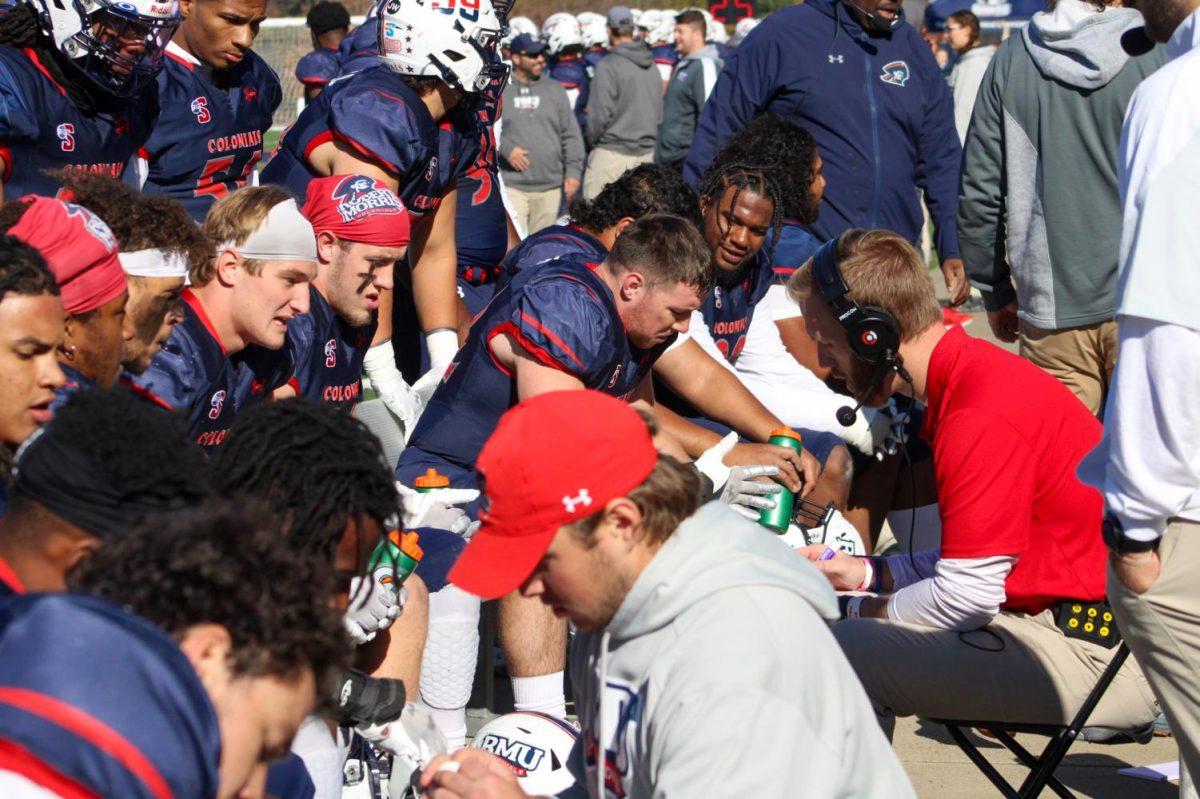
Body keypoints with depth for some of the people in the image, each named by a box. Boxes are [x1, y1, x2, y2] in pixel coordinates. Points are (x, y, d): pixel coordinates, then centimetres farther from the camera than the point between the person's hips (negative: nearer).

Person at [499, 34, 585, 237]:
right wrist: (505, 148, -13)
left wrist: (574, 170, 4)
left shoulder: (554, 89, 14)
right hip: (512, 186, -4)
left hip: (550, 187, 4)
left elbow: (571, 135, 13)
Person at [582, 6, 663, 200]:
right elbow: (659, 113, 14)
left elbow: (600, 115, -13)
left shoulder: (609, 66, -12)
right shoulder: (652, 67, 10)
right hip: (646, 153, 7)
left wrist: (590, 140, 3)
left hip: (612, 153, -7)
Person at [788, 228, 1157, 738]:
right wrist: (864, 574, 16)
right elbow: (976, 560, 18)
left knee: (846, 650, -18)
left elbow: (963, 597, -17)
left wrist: (854, 610, -3)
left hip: (1099, 658, -11)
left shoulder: (983, 417, -19)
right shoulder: (974, 369, 13)